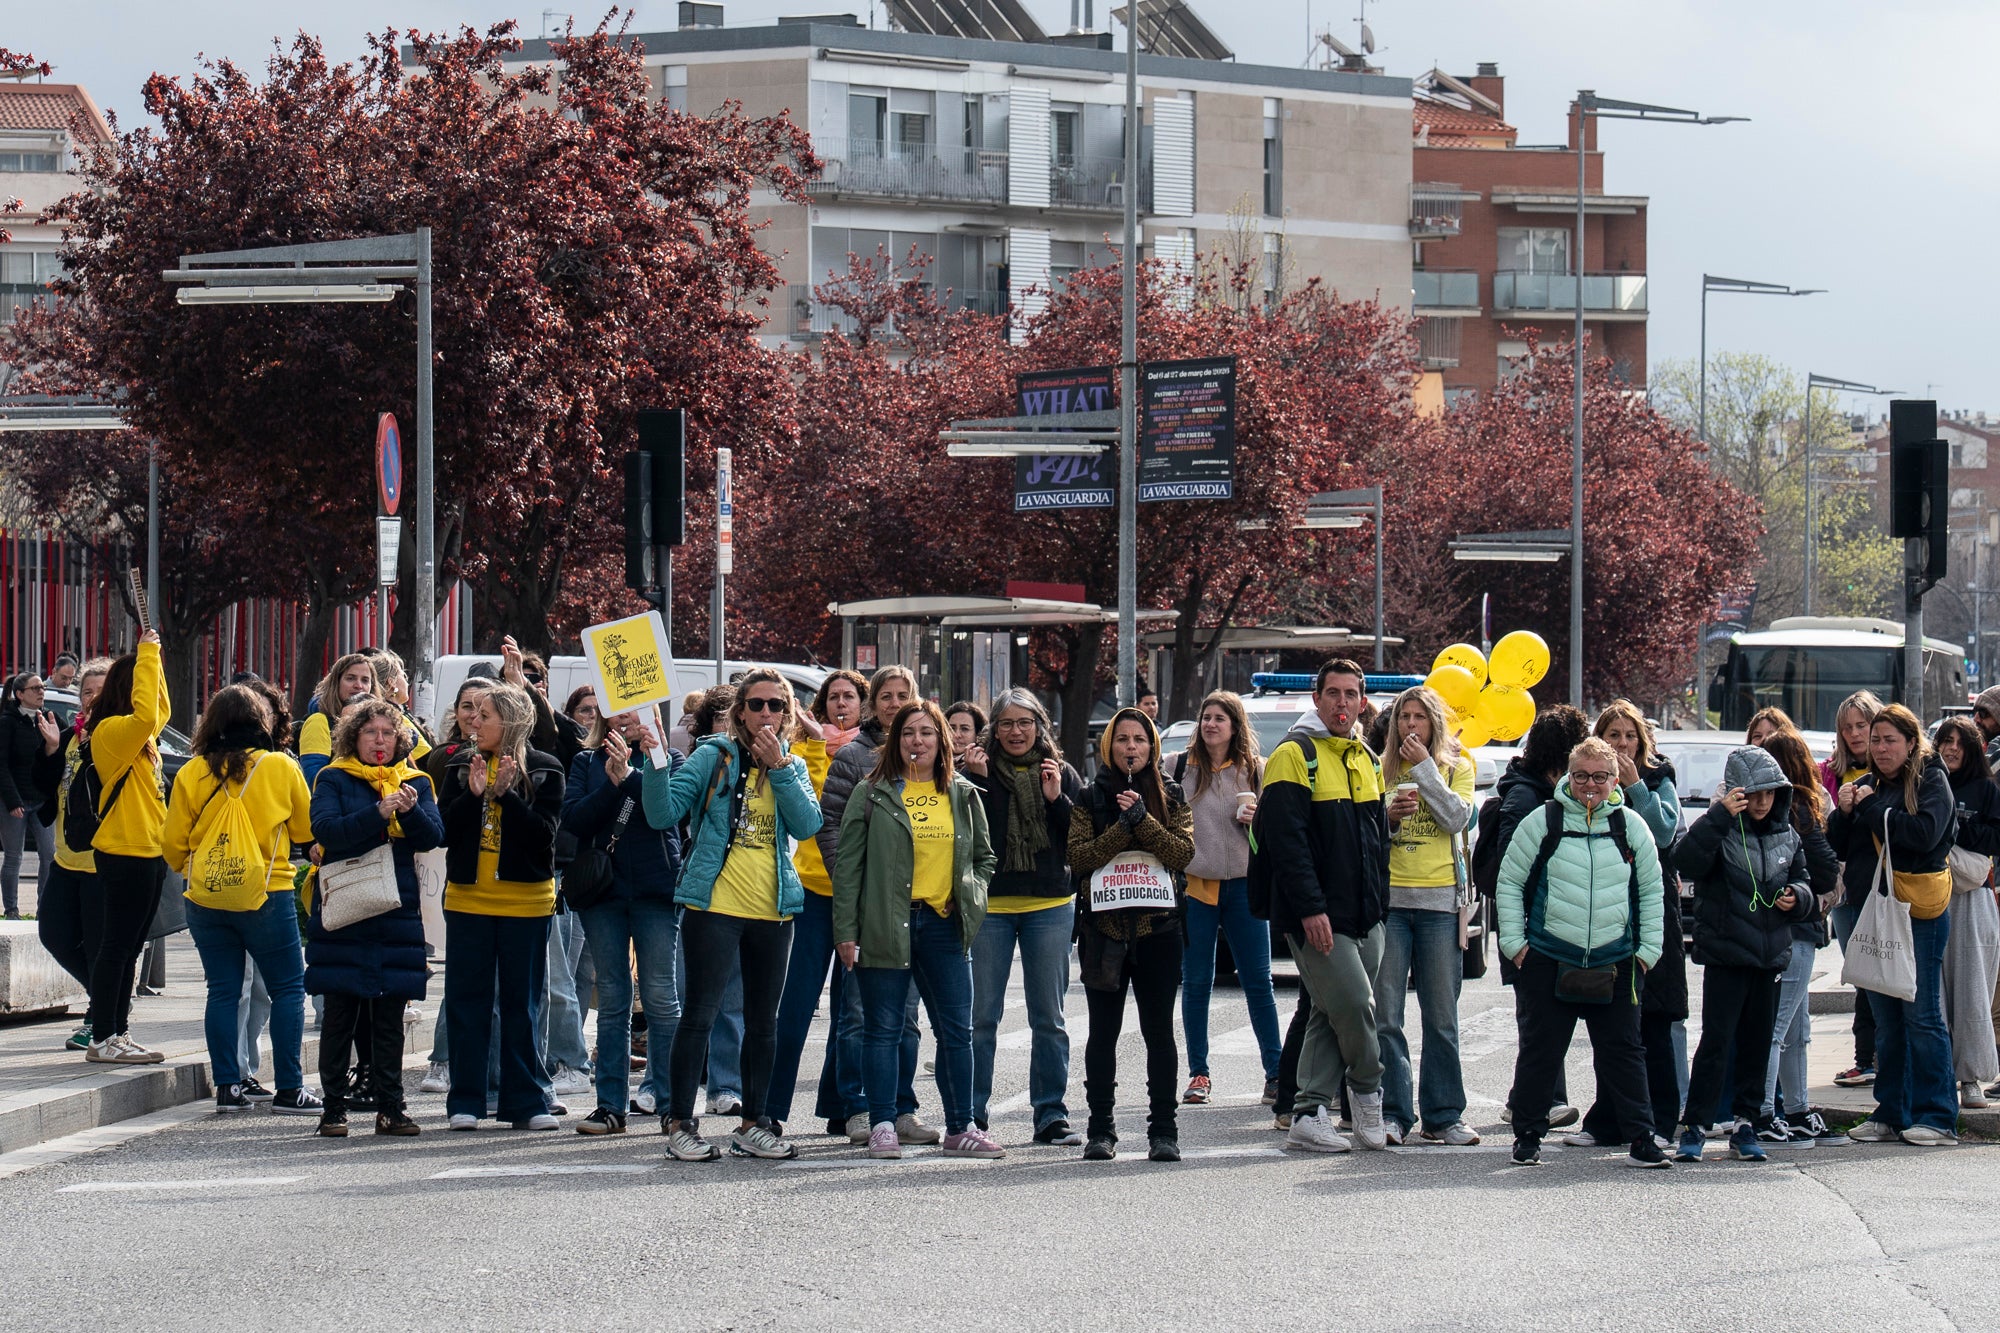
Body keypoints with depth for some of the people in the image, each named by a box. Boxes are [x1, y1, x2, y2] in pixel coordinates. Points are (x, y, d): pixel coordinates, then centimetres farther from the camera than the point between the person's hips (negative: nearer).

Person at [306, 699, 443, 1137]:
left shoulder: (415, 783, 12)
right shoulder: (333, 779, 4)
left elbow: (433, 837, 0)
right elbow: (325, 829, -13)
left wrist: (410, 810, -20)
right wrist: (379, 813, -25)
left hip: (397, 915, 2)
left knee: (389, 1016, 4)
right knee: (340, 1015, 0)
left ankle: (390, 1108, 8)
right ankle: (334, 1109, 5)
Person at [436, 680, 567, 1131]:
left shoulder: (544, 770, -1)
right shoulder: (461, 765, 7)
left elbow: (543, 834, -11)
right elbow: (444, 829, -1)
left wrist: (506, 794, -19)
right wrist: (473, 795, -16)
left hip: (525, 903, -2)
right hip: (468, 898, 2)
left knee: (522, 1004, 3)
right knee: (466, 1001, 3)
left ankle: (527, 1101, 8)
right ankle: (465, 1101, 7)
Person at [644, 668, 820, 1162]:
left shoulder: (793, 766, 11)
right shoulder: (713, 757, -1)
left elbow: (806, 825, -7)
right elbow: (664, 813, -10)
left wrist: (778, 766, -15)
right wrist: (656, 759, -23)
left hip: (773, 911, 5)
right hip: (715, 904, -5)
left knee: (763, 1022, 10)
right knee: (699, 1015, -6)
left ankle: (752, 1125, 20)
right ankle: (680, 1125, -1)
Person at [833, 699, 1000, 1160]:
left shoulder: (963, 794, 10)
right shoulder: (872, 795, 1)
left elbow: (984, 856, 22)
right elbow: (848, 865, 0)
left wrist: (971, 897, 4)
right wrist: (846, 931, -6)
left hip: (945, 924, 3)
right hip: (886, 925, -3)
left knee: (957, 1030, 4)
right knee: (883, 1029, 1)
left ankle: (961, 1128, 12)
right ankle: (881, 1126, 6)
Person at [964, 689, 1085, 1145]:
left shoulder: (1062, 775, 9)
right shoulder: (980, 772, 3)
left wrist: (1057, 799, -8)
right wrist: (976, 779, -15)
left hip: (1050, 906, 2)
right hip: (990, 906, -2)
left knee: (1049, 1017, 4)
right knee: (981, 1015, 1)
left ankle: (1052, 1115, 9)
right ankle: (973, 1114, 9)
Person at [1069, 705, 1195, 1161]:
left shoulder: (1170, 798, 9)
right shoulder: (1090, 799, 7)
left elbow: (1183, 852, -4)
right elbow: (1078, 857, -4)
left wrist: (1143, 819, -14)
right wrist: (1123, 827, -14)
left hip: (1157, 925, 0)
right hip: (1104, 926, 0)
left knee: (1158, 1029, 0)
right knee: (1103, 1031, 2)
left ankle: (1164, 1131, 3)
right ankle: (1100, 1131, 7)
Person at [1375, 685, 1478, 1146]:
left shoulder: (1458, 767, 10)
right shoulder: (1381, 769, 11)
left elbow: (1457, 818, -7)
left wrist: (1424, 768, -7)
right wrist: (1388, 816, -10)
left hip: (1439, 900, 0)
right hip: (1388, 897, 0)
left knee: (1442, 1016, 2)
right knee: (1385, 1013, -5)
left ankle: (1443, 1115, 9)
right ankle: (1393, 1113, -1)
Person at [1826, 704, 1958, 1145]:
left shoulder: (1931, 781, -1)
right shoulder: (1866, 784, 15)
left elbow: (1924, 834, -18)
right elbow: (1837, 846, 14)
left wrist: (1871, 809, -13)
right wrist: (1844, 811, -4)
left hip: (1918, 913, -6)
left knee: (1920, 1015, -5)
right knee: (1886, 1020, 8)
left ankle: (1936, 1116, -2)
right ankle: (1890, 1114, 12)